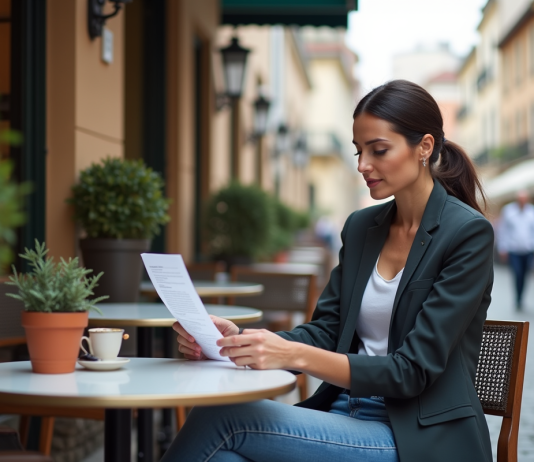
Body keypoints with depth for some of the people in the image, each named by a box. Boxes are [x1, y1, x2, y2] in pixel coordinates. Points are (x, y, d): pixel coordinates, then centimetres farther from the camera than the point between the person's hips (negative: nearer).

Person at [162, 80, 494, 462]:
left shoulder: (469, 233, -9)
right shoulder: (361, 227, 12)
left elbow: (412, 370, -16)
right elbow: (325, 332, 10)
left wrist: (295, 355, -28)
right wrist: (240, 338, -10)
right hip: (346, 413, 6)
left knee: (225, 416, -25)